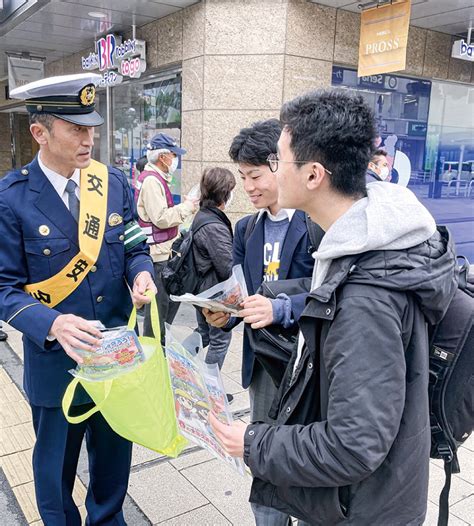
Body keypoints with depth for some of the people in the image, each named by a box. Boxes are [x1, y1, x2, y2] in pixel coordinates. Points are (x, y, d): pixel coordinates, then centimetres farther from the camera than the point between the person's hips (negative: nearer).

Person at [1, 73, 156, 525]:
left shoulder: (113, 182, -3)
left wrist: (141, 273, -17)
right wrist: (54, 324, -31)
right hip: (56, 359, -3)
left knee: (114, 454, 23)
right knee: (55, 465, 20)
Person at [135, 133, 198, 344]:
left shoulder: (157, 178, 15)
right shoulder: (151, 180, -18)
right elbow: (161, 218, -24)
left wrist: (184, 207, 6)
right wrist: (186, 207, -14)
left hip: (164, 251, 11)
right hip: (157, 254, -11)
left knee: (173, 297, 19)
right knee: (158, 303, 0)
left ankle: (160, 344, 32)